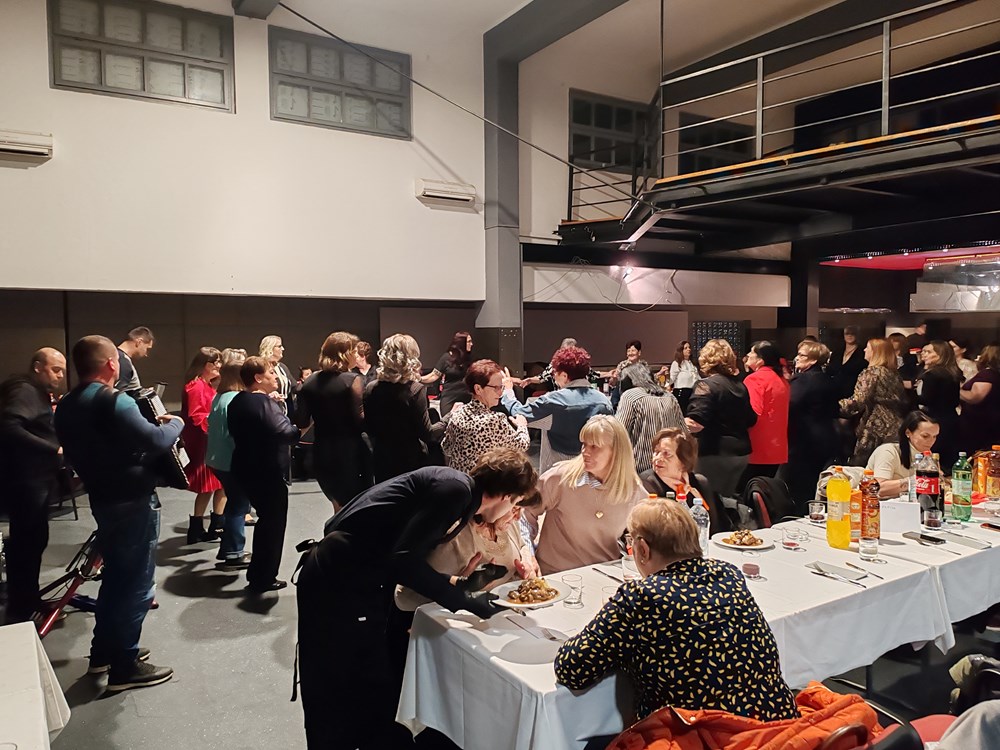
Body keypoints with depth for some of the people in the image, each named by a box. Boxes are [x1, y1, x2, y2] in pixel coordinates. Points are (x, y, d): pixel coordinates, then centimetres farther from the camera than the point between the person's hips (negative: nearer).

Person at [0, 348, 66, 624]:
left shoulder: (42, 393, 18)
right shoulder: (24, 390, -14)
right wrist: (53, 449, -29)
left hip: (38, 477, 10)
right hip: (24, 479, -10)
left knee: (34, 540, 16)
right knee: (27, 542, -4)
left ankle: (29, 601, 29)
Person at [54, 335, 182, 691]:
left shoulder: (66, 407, 6)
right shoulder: (114, 403, -22)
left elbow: (76, 450, 16)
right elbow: (157, 441, -27)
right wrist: (174, 423, -9)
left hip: (102, 499, 9)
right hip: (133, 501, -9)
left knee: (116, 574, 22)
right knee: (136, 582, 1)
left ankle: (103, 650, 33)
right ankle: (125, 666, 8)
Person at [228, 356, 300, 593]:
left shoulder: (237, 401, 8)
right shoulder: (265, 403, -20)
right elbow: (285, 433, -33)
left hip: (246, 468, 9)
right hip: (268, 472, -9)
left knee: (265, 519, 23)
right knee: (274, 522, 5)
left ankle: (256, 572, 33)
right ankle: (263, 578, 13)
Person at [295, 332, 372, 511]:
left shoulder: (310, 382, 4)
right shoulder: (351, 380, -12)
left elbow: (301, 421, 2)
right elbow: (360, 420, -18)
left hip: (322, 454, 6)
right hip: (350, 453, -6)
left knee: (339, 507, 23)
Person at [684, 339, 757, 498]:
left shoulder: (707, 385, -14)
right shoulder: (740, 385, 9)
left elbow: (696, 421, -27)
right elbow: (751, 419, 19)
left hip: (716, 454, -8)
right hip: (740, 453, 8)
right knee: (732, 499, 17)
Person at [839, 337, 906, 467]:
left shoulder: (871, 372, -9)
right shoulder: (893, 373, 15)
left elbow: (858, 401, -18)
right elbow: (902, 402, 19)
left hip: (876, 430, -9)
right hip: (894, 427, 9)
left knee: (858, 469, -3)